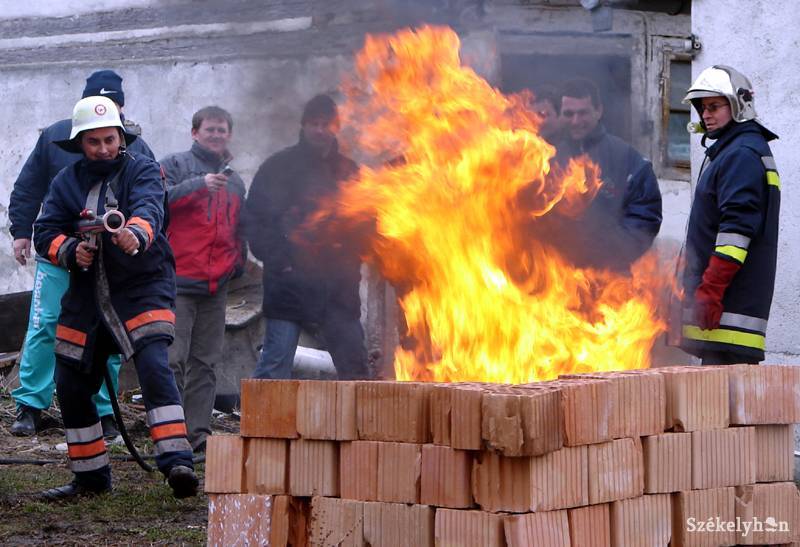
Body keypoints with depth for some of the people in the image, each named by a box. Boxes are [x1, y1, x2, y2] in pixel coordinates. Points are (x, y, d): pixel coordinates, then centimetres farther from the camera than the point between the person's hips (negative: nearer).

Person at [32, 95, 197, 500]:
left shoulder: (142, 170, -4)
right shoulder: (66, 182, 8)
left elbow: (149, 207, -25)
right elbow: (45, 232, 3)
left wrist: (136, 233, -47)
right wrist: (70, 251, -18)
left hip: (142, 288, -5)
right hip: (86, 295, 5)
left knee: (154, 369, -24)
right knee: (71, 384, 7)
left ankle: (176, 462, -30)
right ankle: (90, 477, 22)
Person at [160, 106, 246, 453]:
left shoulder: (234, 182, 22)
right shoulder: (176, 165, 3)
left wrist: (237, 261, 12)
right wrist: (199, 184, -22)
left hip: (216, 287, 6)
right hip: (178, 280, -6)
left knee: (205, 362, 6)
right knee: (173, 359, -11)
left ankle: (199, 431, 8)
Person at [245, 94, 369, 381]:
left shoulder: (348, 171, 15)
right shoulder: (279, 166, 3)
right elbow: (255, 218, -2)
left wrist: (351, 264, -1)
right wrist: (278, 260, -13)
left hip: (338, 287, 4)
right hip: (290, 282, -4)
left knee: (354, 365, 7)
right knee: (276, 363, -8)